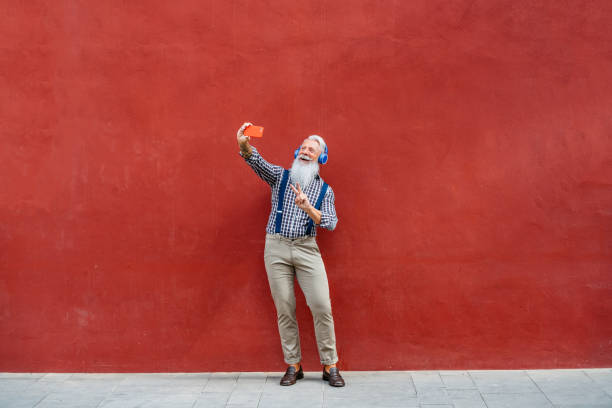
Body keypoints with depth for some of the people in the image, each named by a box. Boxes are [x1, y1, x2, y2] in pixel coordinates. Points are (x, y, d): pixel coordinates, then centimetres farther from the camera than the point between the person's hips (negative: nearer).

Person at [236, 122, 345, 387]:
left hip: (307, 249, 0)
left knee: (321, 305, -8)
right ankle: (293, 365, 11)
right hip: (276, 248, 0)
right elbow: (256, 161, -10)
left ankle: (330, 365, 3)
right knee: (284, 308, 1)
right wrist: (244, 144, -32)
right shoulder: (280, 176, 9)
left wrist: (308, 208, -18)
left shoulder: (325, 190, 10)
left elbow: (330, 224, -1)